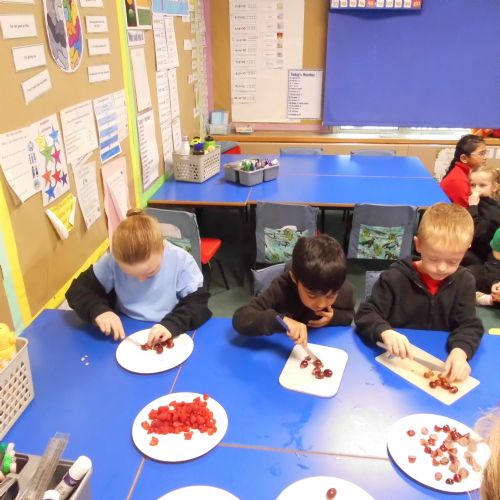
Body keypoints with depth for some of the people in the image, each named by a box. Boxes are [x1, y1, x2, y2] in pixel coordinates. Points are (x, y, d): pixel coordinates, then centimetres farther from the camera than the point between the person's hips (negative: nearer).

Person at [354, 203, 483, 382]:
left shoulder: (464, 282, 1)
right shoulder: (395, 277, -10)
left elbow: (470, 325, -1)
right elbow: (365, 314, -10)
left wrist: (460, 351, -23)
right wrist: (385, 332, -31)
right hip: (396, 361, -1)